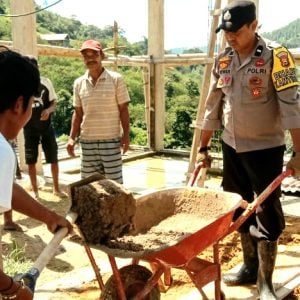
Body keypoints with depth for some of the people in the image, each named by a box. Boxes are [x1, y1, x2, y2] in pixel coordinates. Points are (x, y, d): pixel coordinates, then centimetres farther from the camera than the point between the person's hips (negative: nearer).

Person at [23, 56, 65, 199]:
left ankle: (56, 188, 22)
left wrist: (48, 110, -20)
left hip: (47, 127, 0)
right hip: (30, 129, 0)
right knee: (31, 162, 6)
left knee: (54, 160, 4)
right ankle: (35, 191, 20)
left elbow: (53, 103, 1)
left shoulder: (46, 82, -4)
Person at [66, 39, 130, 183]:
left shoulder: (116, 79, -4)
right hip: (87, 141, 4)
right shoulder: (79, 83, 5)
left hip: (111, 139, -3)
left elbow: (123, 109, -2)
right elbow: (78, 112, 11)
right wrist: (72, 137, 4)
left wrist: (126, 135, -8)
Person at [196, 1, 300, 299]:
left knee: (266, 215, 0)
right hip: (232, 146, 6)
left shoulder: (275, 56, -13)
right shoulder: (222, 60, 4)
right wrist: (203, 148, 10)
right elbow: (212, 107, 9)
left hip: (265, 148, -5)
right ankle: (249, 267, 31)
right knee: (241, 211, 14)